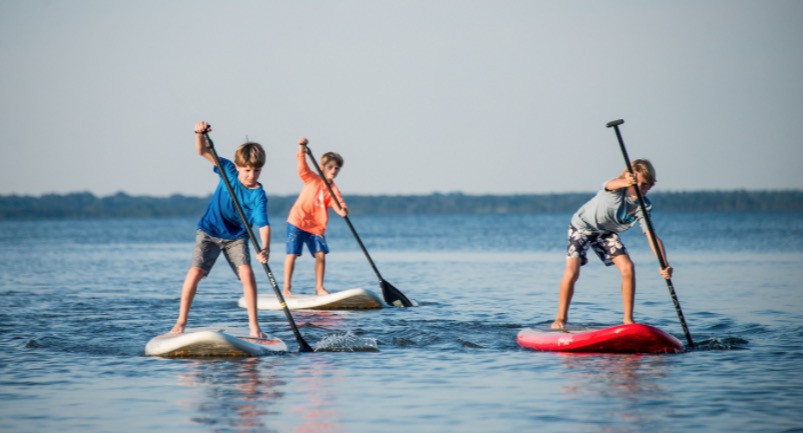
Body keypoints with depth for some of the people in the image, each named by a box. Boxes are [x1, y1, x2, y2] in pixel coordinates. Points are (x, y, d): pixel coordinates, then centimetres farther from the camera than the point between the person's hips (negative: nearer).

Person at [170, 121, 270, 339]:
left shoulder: (258, 195, -19)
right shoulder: (228, 170, -12)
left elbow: (263, 225, -29)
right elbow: (202, 151, -8)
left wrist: (265, 248, -45)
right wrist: (200, 133, -28)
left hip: (236, 237, -1)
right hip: (209, 232, 1)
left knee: (246, 272, -21)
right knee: (195, 272, -15)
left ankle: (253, 325, -11)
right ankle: (181, 322, -3)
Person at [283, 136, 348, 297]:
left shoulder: (333, 189, 3)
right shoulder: (312, 179, 0)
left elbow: (337, 203, -13)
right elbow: (302, 166, -12)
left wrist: (342, 210, -36)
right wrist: (301, 148, -28)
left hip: (316, 227, 3)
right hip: (297, 222, -3)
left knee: (321, 255, -5)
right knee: (292, 254, -7)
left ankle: (319, 287, 8)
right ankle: (287, 288, -1)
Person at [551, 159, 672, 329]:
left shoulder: (644, 206, -16)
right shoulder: (617, 188, -29)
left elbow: (652, 236, -22)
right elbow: (611, 184, -55)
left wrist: (664, 264, -37)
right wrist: (625, 182, -81)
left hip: (606, 232, 5)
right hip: (583, 225, -5)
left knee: (628, 268, -11)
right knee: (572, 271, -20)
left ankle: (628, 319, -1)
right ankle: (561, 318, -2)